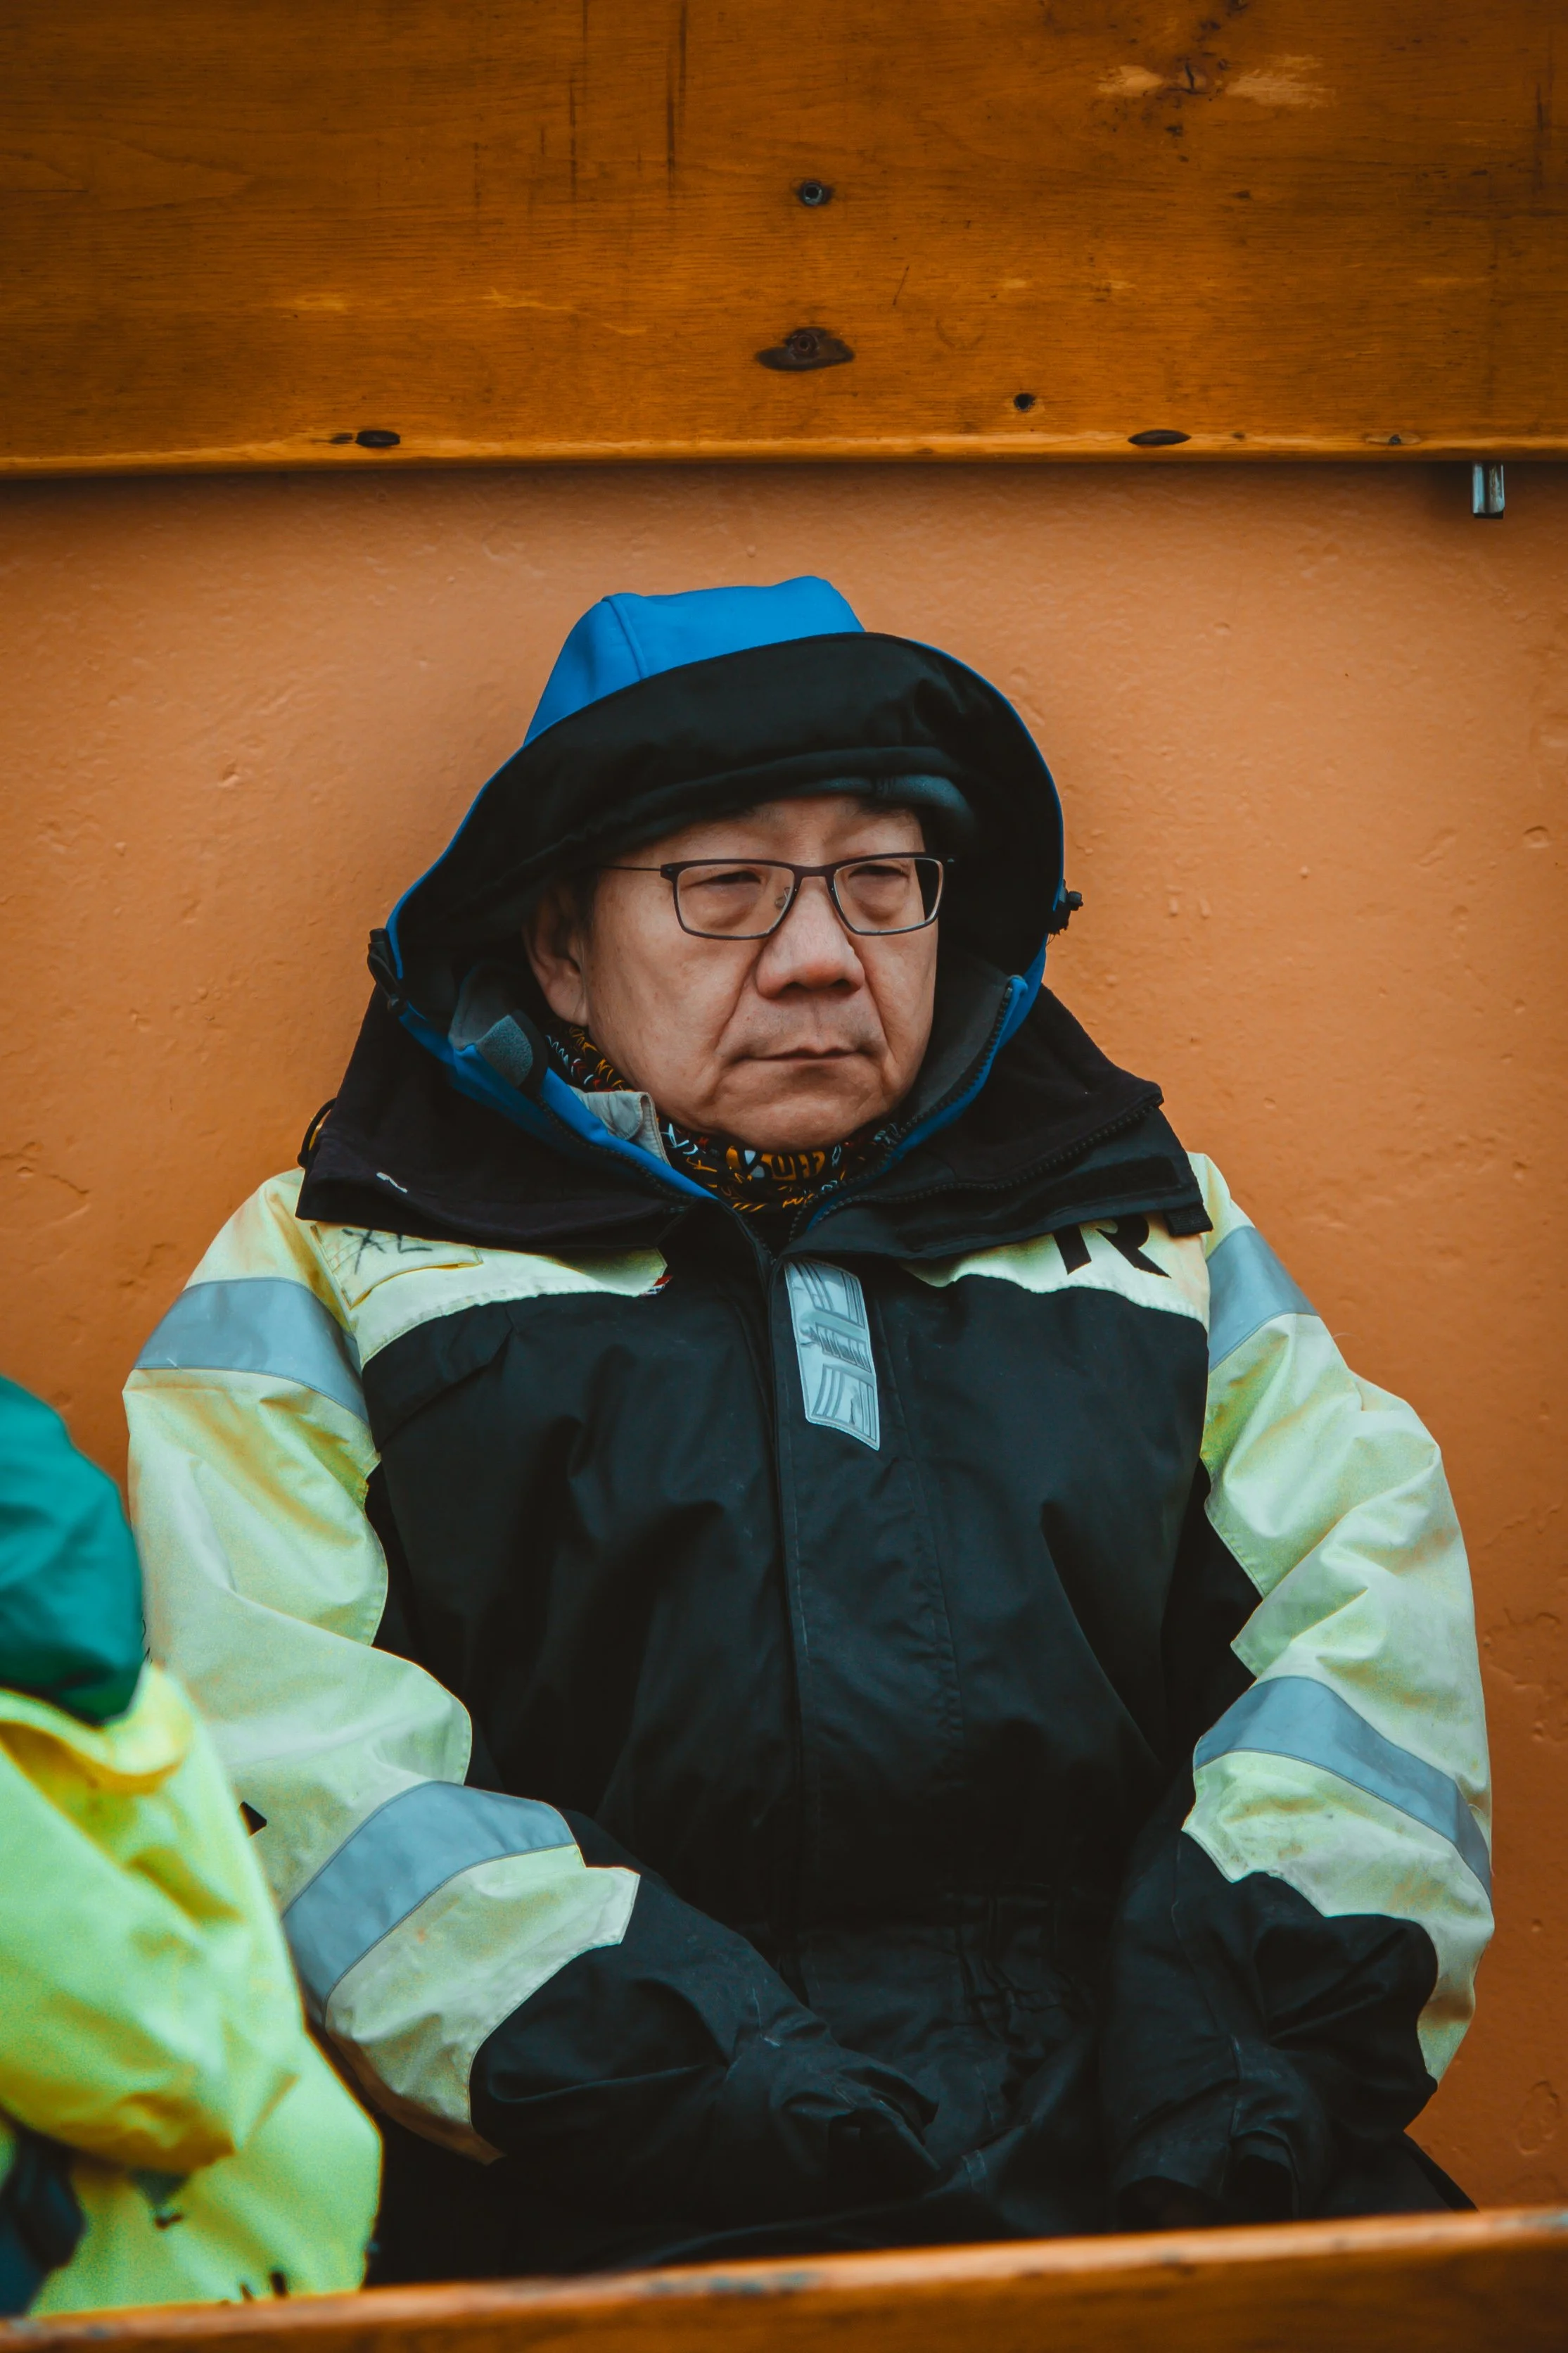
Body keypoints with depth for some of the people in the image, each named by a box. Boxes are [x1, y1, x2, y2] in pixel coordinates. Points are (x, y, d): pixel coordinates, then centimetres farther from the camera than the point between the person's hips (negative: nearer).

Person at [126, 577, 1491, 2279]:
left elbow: (1369, 1585, 14)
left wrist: (1263, 1985, -5)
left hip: (1167, 2175, 3)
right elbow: (275, 1739, 0)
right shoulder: (333, 1275, 15)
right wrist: (650, 2066, -14)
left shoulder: (1147, 1234, 25)